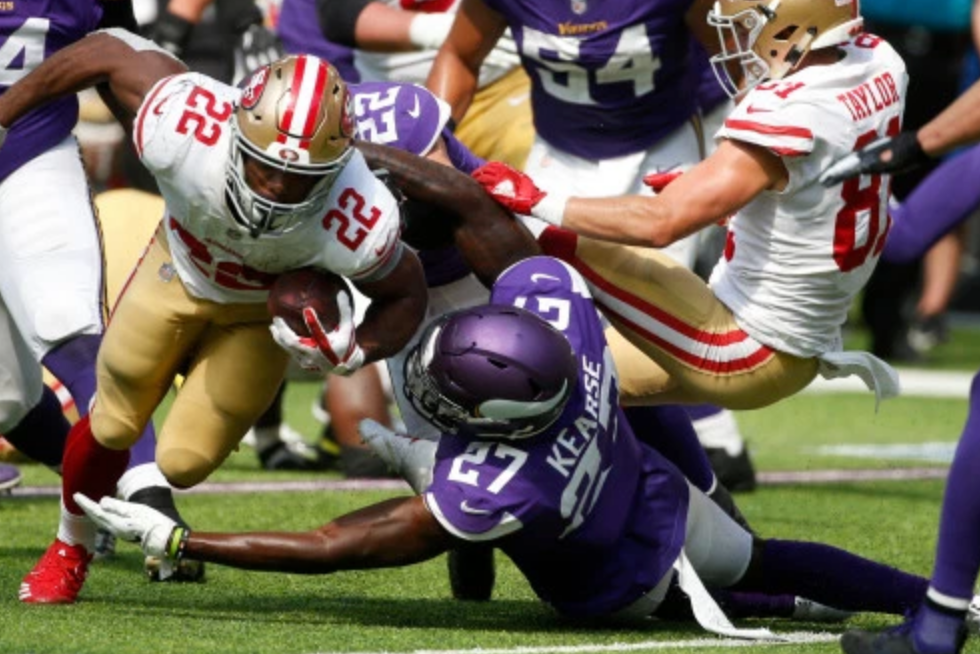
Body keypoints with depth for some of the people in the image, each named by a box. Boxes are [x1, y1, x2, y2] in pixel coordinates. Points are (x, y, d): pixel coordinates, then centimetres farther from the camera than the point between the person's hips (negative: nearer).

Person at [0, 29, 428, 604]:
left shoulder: (356, 223, -41)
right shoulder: (186, 127, -43)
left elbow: (406, 295, -18)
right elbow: (109, 52, -24)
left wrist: (353, 352, -37)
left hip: (266, 313, -1)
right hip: (180, 270, 1)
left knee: (184, 463, 1)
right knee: (113, 426, 12)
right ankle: (72, 547, 42)